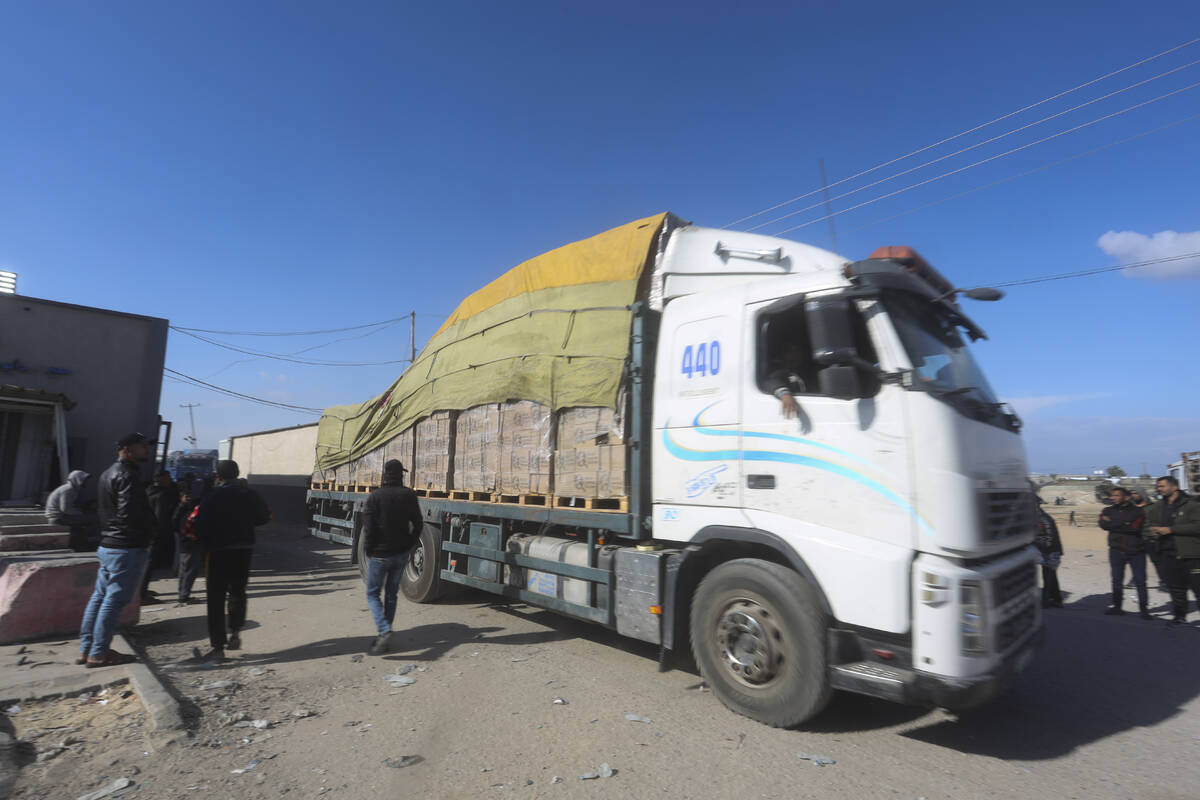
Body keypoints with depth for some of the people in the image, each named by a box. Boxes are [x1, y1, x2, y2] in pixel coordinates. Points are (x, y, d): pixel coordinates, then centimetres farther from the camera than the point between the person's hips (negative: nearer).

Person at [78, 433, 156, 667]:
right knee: (115, 599, -2)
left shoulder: (108, 474, 16)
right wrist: (151, 528, -11)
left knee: (101, 596, 16)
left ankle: (86, 649, 23)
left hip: (107, 546, 10)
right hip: (128, 548, -10)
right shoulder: (128, 475, -17)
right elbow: (131, 513, -24)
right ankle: (99, 653, 5)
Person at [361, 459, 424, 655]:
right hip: (401, 554, 4)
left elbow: (368, 527, -15)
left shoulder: (375, 496, -13)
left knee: (373, 594, 9)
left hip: (380, 555, -4)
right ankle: (384, 636, 21)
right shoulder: (409, 495, -1)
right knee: (391, 594, 16)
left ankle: (384, 631, -9)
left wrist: (368, 550, 0)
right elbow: (418, 524, 3)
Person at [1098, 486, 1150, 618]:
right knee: (1117, 580, 8)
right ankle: (1116, 606, 17)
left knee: (1140, 581, -2)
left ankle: (1143, 609, 8)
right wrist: (1125, 526, -14)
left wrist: (1113, 524, -12)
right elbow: (1103, 524, -9)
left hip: (1136, 551, -3)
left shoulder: (1138, 512, -1)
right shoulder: (1108, 511, 9)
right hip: (1116, 551, 3)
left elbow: (1135, 527, -16)